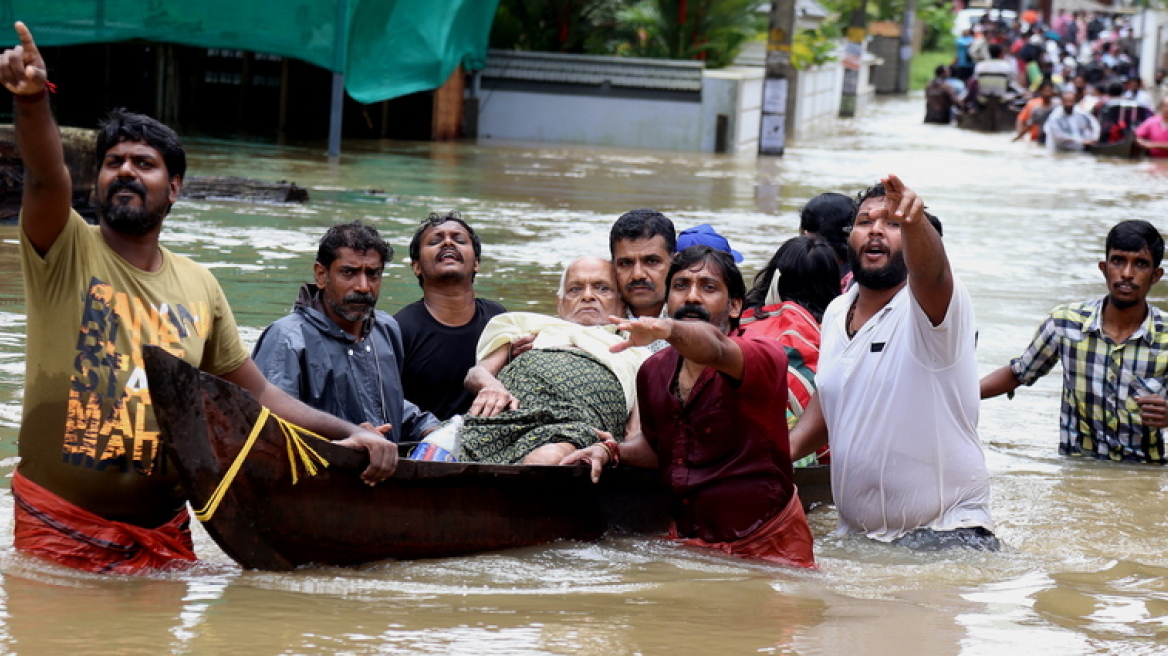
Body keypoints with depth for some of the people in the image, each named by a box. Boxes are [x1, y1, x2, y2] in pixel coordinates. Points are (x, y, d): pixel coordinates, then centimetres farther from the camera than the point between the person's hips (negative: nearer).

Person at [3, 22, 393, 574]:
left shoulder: (199, 289, 11)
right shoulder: (66, 252, -3)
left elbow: (257, 394, 18)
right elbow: (46, 177, -24)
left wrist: (348, 434, 5)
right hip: (58, 525, -4)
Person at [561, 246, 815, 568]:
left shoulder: (763, 357, -15)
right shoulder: (654, 372, 4)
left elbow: (714, 347, -40)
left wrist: (667, 329, -60)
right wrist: (611, 451, 1)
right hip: (687, 541, 5)